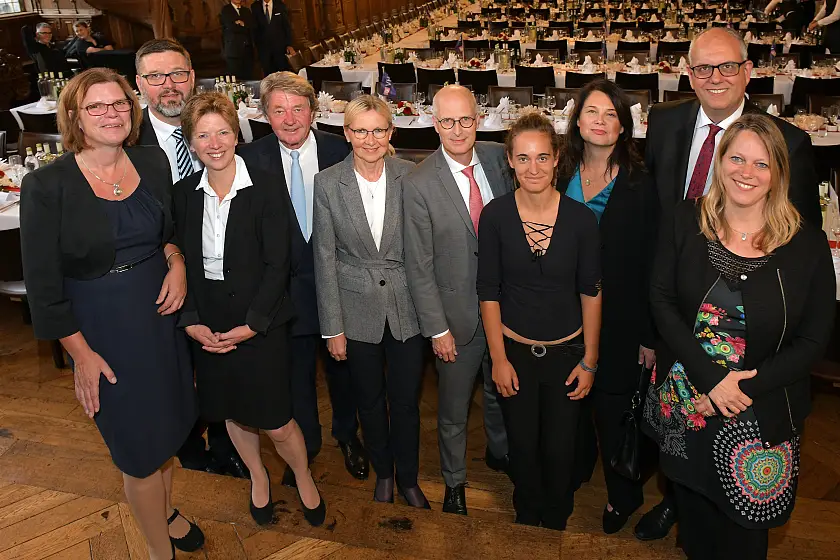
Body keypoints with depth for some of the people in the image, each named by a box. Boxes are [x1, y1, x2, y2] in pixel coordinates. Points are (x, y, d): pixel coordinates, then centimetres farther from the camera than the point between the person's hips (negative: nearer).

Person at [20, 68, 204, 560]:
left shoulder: (152, 163, -2)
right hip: (104, 330, -4)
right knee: (140, 449, 8)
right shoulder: (47, 186, -16)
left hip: (161, 312, 5)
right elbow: (43, 284, -11)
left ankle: (166, 512, 49)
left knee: (166, 426, 21)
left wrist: (177, 262, -8)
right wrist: (81, 354, -11)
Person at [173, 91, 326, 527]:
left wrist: (251, 325, -16)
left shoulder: (264, 188, -11)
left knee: (276, 422, -1)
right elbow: (183, 263, 3)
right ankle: (257, 476, 45)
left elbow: (278, 264, -13)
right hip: (208, 324, 4)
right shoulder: (185, 194, 1)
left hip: (261, 322, -4)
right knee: (231, 411, 18)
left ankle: (303, 477, 30)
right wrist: (192, 321, -7)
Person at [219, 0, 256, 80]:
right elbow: (230, 27, -10)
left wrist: (243, 24, -10)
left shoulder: (247, 11, 20)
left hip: (247, 49, 5)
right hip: (233, 49, -5)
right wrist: (245, 28, -1)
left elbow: (253, 26, 6)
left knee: (249, 78, 2)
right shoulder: (225, 10, 4)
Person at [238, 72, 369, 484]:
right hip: (286, 284, 0)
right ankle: (305, 443, 42)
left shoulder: (340, 150, -8)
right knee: (296, 369, 17)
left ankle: (347, 434, 45)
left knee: (341, 362, 20)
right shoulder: (252, 158, -8)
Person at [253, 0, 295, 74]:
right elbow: (254, 27, 7)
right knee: (269, 75, 0)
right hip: (263, 47, 0)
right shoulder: (255, 7, 4)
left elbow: (287, 26, 3)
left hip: (280, 46, 0)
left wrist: (289, 45, -5)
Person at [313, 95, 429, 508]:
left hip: (406, 307, 0)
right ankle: (383, 474, 41)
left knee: (406, 400, 11)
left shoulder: (411, 176, -7)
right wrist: (333, 328, -4)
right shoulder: (327, 183, -7)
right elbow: (325, 258, -5)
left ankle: (408, 479, 35)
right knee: (370, 400, 17)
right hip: (358, 310, 0)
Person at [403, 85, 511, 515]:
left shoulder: (500, 158, -5)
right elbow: (418, 266, -14)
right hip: (458, 313, -4)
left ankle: (499, 453, 53)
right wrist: (437, 329, -13)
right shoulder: (418, 184, -17)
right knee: (454, 408, 14)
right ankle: (454, 480, 39)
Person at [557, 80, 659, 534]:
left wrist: (649, 334, -8)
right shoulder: (562, 176, 1)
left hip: (618, 318, -3)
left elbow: (649, 264, -8)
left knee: (613, 404, 9)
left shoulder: (639, 186, -9)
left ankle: (623, 495, 32)